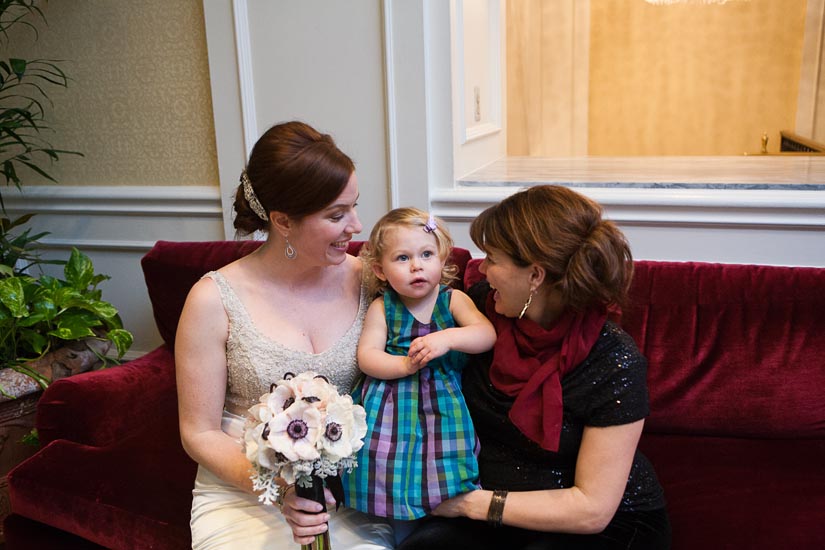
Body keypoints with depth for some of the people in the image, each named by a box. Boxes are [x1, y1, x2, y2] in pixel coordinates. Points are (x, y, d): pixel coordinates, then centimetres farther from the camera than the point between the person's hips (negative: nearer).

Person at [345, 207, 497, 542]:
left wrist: (446, 338, -27)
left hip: (443, 400, 0)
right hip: (391, 400, 0)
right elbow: (367, 355, -6)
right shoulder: (382, 307, 2)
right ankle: (405, 535, 15)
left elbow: (487, 336, -11)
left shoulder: (453, 299, 2)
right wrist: (403, 365, -22)